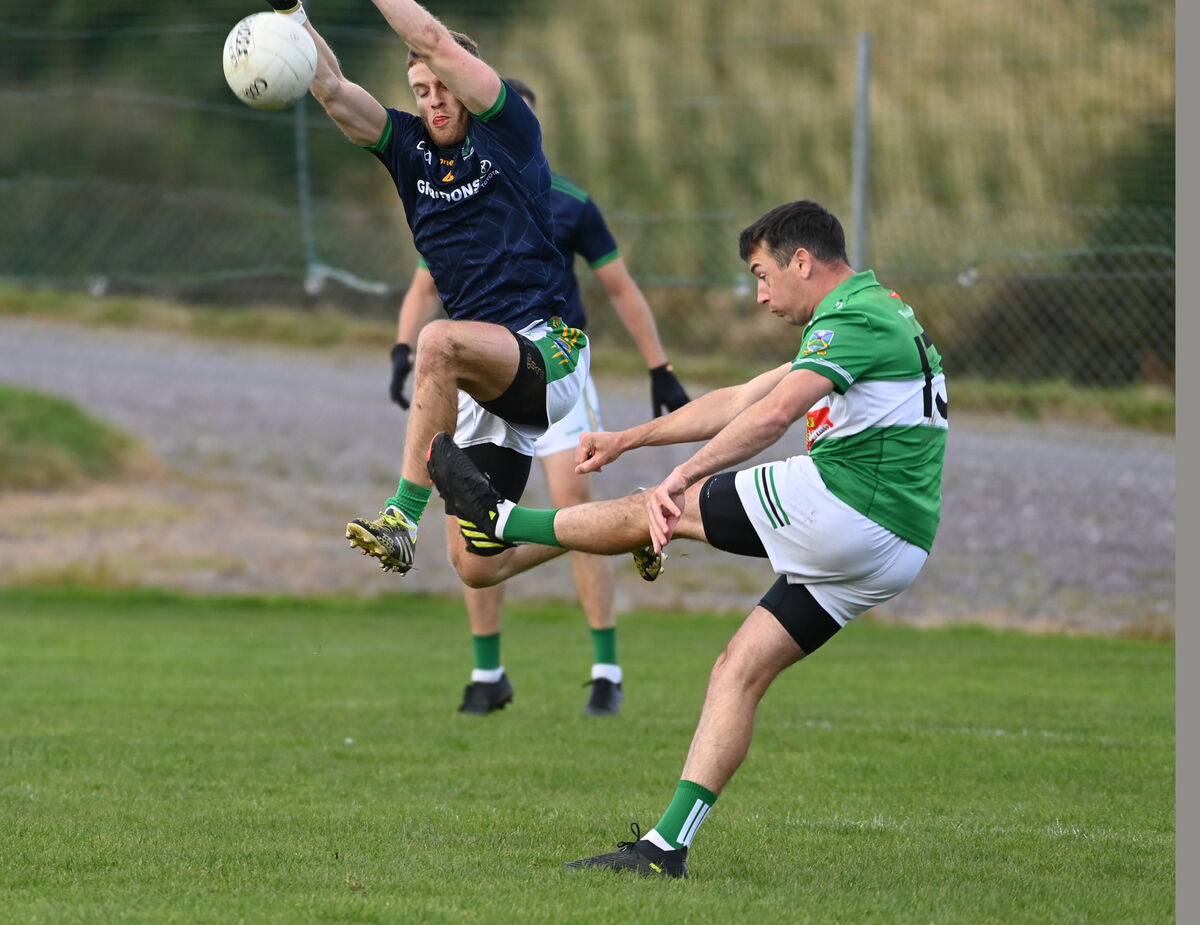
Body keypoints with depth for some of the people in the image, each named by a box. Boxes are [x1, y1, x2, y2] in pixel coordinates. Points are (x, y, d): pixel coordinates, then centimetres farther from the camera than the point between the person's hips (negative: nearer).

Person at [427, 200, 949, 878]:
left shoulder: (851, 318, -9)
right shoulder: (879, 313, 24)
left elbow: (773, 414, -26)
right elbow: (741, 401, 30)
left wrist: (681, 480, -30)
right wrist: (630, 439, 31)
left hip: (845, 503, -10)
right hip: (892, 553, 10)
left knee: (657, 510, 5)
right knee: (741, 670, 9)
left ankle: (500, 518, 22)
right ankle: (667, 845, 4)